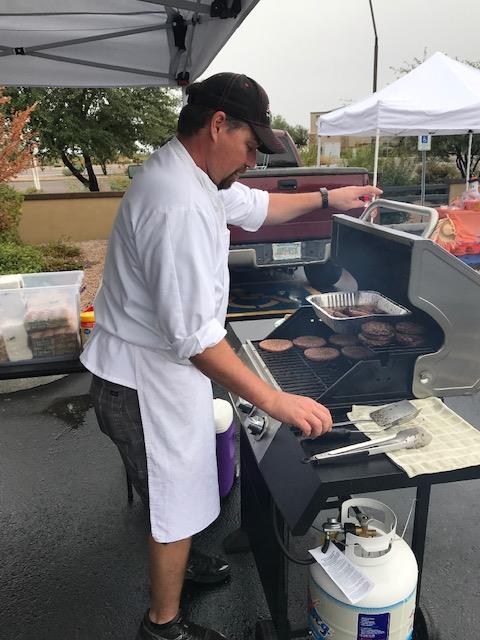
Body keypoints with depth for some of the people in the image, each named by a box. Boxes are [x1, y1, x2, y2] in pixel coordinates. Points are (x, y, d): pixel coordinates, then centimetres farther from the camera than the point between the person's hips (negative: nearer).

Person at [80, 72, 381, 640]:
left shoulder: (183, 174, 5)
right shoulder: (180, 204, -29)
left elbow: (255, 206, 20)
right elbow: (195, 335, -33)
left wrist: (327, 199, 20)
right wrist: (274, 400, -30)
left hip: (162, 366, 10)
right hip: (148, 381, -10)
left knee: (178, 490, 28)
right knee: (176, 503, 11)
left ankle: (173, 567, 55)